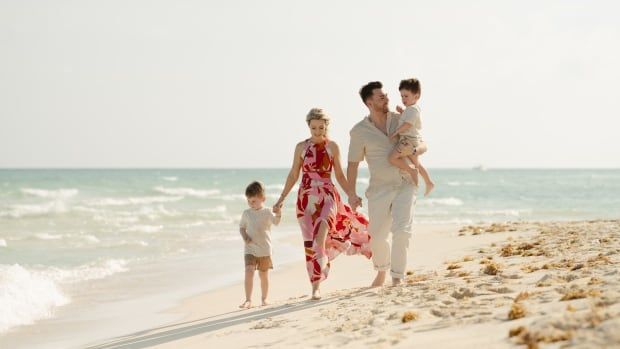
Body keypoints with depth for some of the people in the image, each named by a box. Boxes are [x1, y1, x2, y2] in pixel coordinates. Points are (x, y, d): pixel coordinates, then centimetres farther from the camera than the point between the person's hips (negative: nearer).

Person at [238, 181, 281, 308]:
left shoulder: (267, 212, -6)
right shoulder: (246, 213, 4)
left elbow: (276, 222, -21)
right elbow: (242, 227, 13)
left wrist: (278, 214, -43)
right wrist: (245, 237, -7)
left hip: (264, 249, -1)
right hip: (250, 248, 1)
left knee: (263, 274, 11)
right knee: (249, 271, -17)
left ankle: (264, 298, 29)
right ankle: (248, 300, -19)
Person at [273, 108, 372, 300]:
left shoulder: (332, 146, 4)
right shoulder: (301, 147, 4)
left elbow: (339, 175, 12)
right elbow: (293, 175, 10)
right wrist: (281, 199, 7)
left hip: (328, 195, -1)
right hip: (306, 197, 1)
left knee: (324, 223, -34)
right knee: (309, 243, -2)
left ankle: (321, 258, -46)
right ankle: (315, 287, 4)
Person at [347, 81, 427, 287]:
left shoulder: (400, 120, 3)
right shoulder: (359, 131, -3)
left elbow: (423, 145, 9)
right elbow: (353, 164, 2)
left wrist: (414, 150, -15)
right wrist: (352, 194, -2)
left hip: (406, 185, 0)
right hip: (380, 188, 0)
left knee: (401, 230, -16)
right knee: (377, 235, 5)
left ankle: (397, 279, -11)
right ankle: (382, 270, 34)